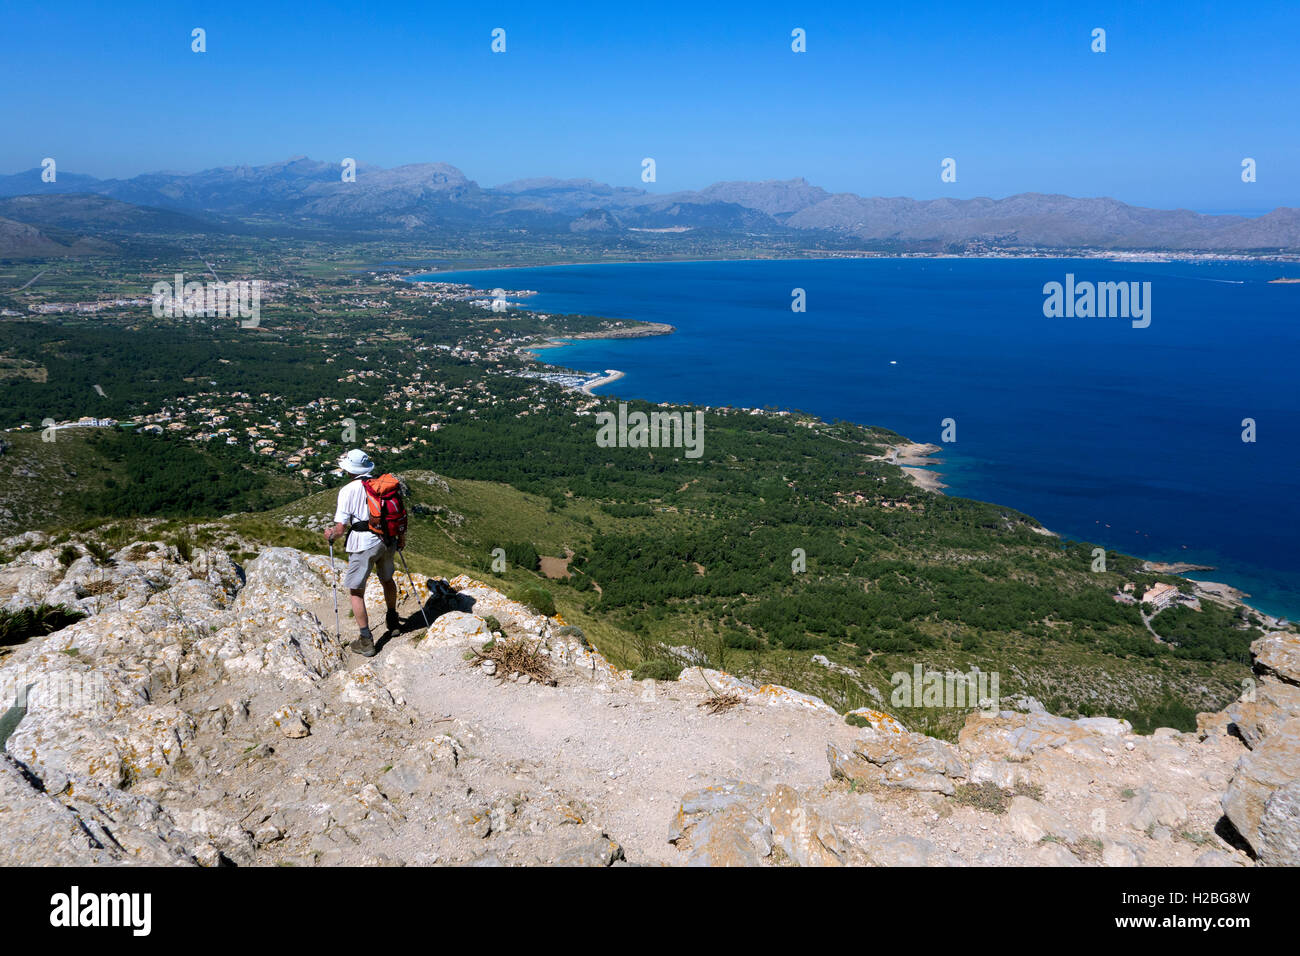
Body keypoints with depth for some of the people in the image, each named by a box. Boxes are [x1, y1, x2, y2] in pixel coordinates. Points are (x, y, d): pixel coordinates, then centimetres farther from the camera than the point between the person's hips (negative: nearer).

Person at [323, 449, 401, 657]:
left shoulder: (348, 490, -14)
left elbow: (341, 527, -14)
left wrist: (331, 534, 8)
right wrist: (400, 538, 22)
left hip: (363, 544, -6)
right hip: (388, 541, 6)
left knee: (355, 591, 7)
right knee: (387, 579, 29)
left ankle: (366, 641, 5)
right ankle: (392, 619, 48)